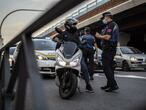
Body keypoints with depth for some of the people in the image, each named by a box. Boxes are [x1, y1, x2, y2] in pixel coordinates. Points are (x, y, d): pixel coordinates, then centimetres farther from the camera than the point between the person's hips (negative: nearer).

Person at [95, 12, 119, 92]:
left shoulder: (110, 25, -13)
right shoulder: (114, 25, 20)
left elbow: (107, 37, -24)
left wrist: (99, 36, -8)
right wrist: (100, 36, 15)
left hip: (108, 49, -11)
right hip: (112, 49, 11)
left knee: (106, 68, -10)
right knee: (109, 67, 13)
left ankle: (113, 85, -11)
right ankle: (109, 85, 19)